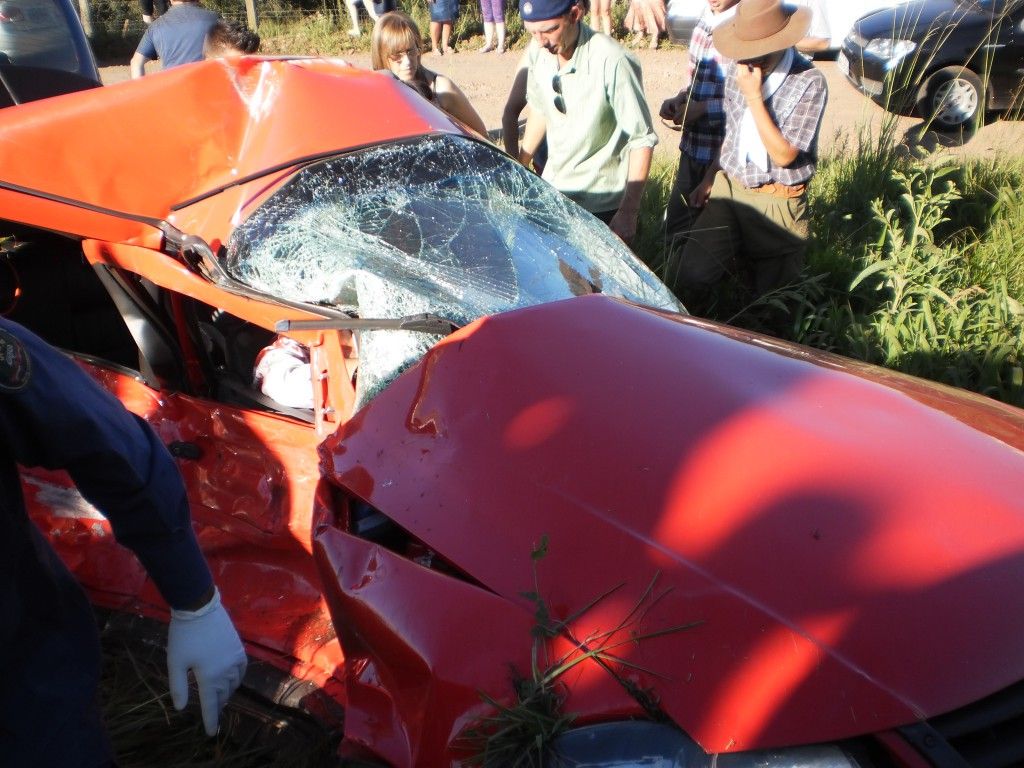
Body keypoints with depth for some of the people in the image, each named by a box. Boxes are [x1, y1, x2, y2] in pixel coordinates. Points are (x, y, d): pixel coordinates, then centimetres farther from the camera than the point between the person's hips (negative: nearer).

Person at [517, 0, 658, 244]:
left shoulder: (611, 61, -24)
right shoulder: (537, 51, -6)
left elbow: (642, 140, -18)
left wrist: (628, 213, -19)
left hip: (601, 205, -6)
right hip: (552, 191, 6)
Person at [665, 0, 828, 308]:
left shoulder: (810, 83, -14)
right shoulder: (739, 68, 1)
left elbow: (783, 156, -18)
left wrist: (753, 96, -22)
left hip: (776, 205, -3)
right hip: (728, 190, 4)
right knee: (683, 278, -12)